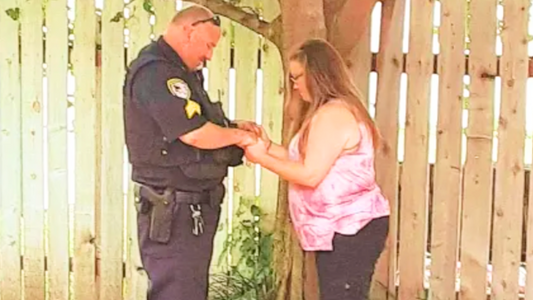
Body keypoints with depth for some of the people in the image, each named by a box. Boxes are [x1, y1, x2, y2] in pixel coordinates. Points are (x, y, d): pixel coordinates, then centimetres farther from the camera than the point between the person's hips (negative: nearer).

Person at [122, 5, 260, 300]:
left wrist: (233, 126, 5)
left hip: (192, 205, 11)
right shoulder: (156, 71, -18)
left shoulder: (178, 71, 17)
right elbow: (194, 134, -25)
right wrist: (236, 135, -8)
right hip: (173, 209, -11)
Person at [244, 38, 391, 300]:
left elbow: (310, 174, -20)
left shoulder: (332, 114, -16)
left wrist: (262, 158, -11)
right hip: (345, 229, 11)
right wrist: (268, 145, 10)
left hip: (350, 229, -11)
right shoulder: (337, 111, 19)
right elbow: (308, 161, 17)